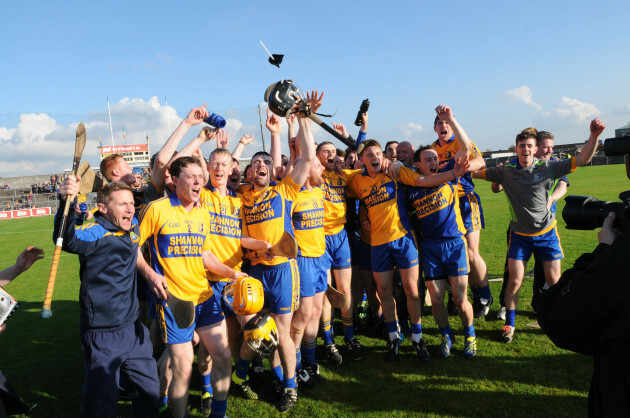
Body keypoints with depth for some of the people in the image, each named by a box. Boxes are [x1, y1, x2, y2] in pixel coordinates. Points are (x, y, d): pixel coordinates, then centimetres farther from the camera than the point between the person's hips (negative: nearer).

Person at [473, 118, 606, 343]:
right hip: (520, 235, 0)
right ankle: (509, 324, 15)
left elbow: (582, 159, -8)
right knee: (515, 281, -2)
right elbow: (477, 172, -1)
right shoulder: (506, 171, -4)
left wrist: (594, 136, -22)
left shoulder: (548, 168, -6)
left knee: (554, 281, 6)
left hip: (547, 233, 1)